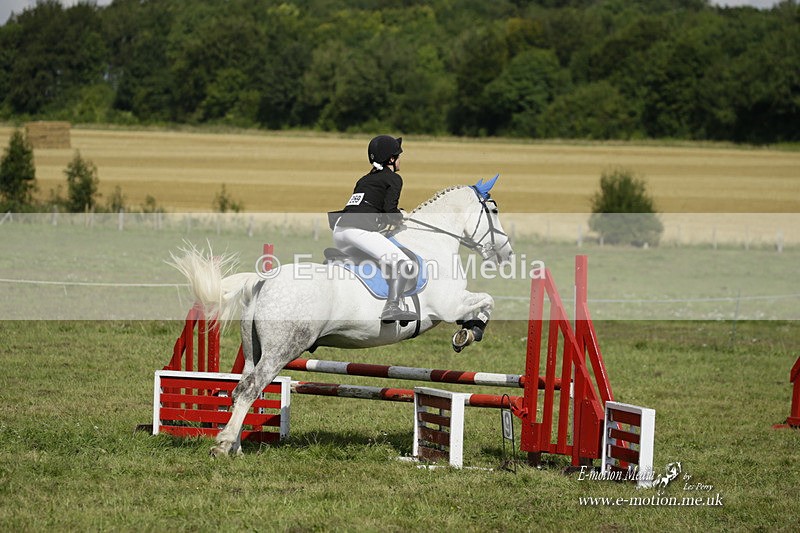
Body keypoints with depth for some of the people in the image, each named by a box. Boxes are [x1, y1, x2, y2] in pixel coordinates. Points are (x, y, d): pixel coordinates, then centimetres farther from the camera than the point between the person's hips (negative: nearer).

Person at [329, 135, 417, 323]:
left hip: (339, 231, 8)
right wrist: (400, 217, 14)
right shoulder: (393, 178, 7)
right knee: (403, 264, -11)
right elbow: (389, 211, -7)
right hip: (361, 229, -8)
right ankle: (392, 307, -28)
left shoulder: (364, 180, 29)